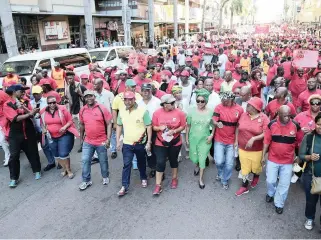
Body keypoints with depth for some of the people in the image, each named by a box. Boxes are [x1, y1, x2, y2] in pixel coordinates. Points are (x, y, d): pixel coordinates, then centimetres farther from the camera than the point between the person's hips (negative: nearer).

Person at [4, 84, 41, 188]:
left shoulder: (25, 102, 6)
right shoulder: (7, 104, -7)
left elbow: (31, 114, -5)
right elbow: (16, 118, -18)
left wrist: (24, 107, -20)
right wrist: (29, 113, -25)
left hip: (28, 132, 3)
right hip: (15, 134, -3)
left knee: (32, 152, 11)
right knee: (14, 155, -3)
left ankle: (37, 171, 28)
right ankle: (14, 178, 10)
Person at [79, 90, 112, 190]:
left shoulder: (102, 108, -10)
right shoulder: (82, 110, 1)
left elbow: (109, 124, -10)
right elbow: (82, 125, 14)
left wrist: (108, 139, -15)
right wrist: (81, 137, 19)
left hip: (101, 142, -3)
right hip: (87, 142, 3)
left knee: (103, 161, 13)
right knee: (85, 161, 5)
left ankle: (105, 177, 36)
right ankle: (86, 180, 23)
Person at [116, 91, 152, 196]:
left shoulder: (143, 111, -12)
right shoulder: (122, 112, 1)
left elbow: (149, 127, -10)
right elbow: (119, 126, 10)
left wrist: (149, 142, -12)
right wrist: (118, 141, 5)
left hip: (140, 143, -2)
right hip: (127, 144, 2)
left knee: (141, 163, 17)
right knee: (126, 165, 0)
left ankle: (143, 178, 40)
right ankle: (124, 187, 7)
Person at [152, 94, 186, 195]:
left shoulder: (179, 113, -12)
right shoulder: (157, 113, -10)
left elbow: (183, 126, -3)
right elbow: (154, 127, 0)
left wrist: (174, 131, -19)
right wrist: (160, 128, -22)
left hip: (175, 142, 1)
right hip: (160, 143, 0)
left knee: (173, 161, 18)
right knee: (160, 162, -2)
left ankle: (174, 179, 41)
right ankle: (158, 185, 10)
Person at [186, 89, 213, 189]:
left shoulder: (210, 112, -9)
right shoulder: (191, 111, -8)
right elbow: (188, 126, 0)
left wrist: (212, 135, -9)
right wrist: (187, 138, 2)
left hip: (205, 139, -1)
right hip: (193, 138, 1)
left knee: (202, 159, 3)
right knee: (194, 158, 13)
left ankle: (201, 178, 22)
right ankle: (197, 166, 50)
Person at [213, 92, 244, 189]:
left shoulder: (239, 109, -6)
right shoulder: (219, 107, -8)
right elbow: (214, 121, -9)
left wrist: (236, 140, 0)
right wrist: (217, 123, -33)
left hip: (231, 141, 1)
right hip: (219, 140, -1)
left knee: (229, 163, 7)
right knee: (219, 161, -4)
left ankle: (225, 180, 31)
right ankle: (220, 173, 31)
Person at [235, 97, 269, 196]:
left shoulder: (264, 118, -14)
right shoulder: (243, 115, -3)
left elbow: (265, 134, -18)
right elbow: (238, 128, 7)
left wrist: (253, 139, -30)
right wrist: (236, 141, 6)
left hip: (257, 149, -3)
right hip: (242, 148, 3)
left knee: (256, 167, 17)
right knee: (244, 168, 13)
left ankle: (256, 177, 52)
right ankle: (244, 186, 30)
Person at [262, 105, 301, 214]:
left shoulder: (295, 126, -11)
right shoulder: (272, 124, -11)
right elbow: (267, 141, -4)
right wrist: (263, 156, -1)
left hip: (288, 161, 0)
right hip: (272, 159, 0)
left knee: (284, 184, 9)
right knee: (270, 181, 9)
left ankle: (279, 203, 28)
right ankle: (271, 193, 42)